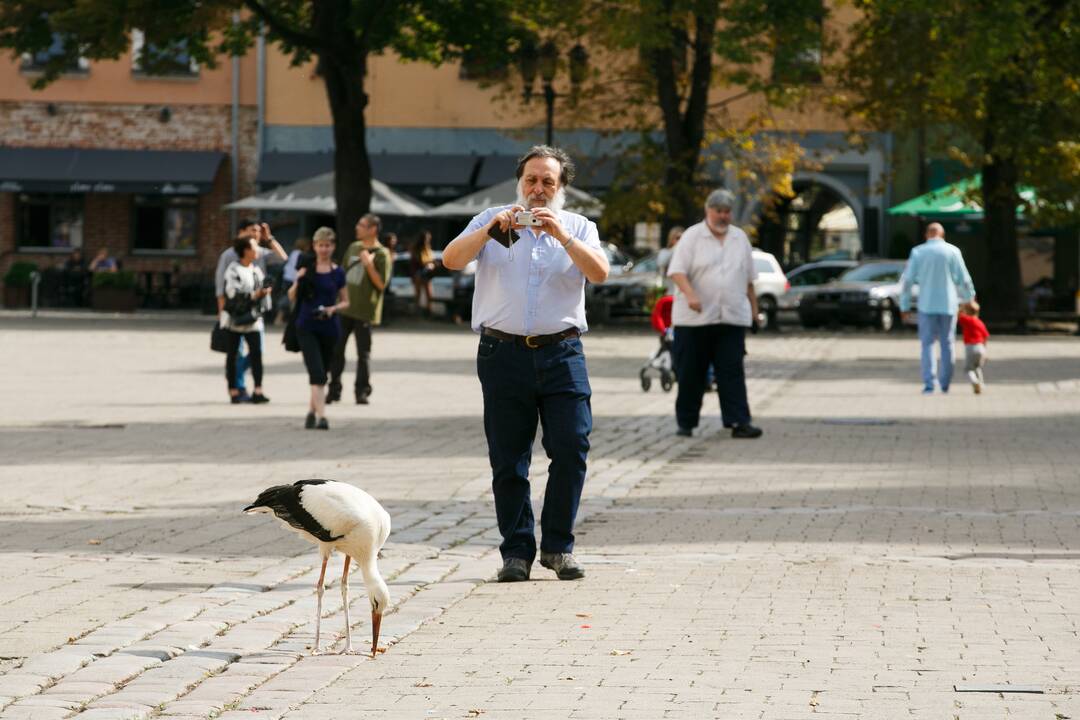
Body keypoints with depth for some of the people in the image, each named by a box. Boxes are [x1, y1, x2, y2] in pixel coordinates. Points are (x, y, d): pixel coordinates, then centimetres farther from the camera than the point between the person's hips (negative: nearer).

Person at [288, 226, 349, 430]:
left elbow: (345, 301, 9)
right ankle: (321, 416, -20)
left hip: (329, 327, 2)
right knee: (317, 373, -15)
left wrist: (333, 308, -11)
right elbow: (292, 298, 6)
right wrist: (298, 281, -13)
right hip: (307, 327, -2)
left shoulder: (338, 273, 3)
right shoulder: (306, 268, 2)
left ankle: (312, 411, 31)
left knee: (322, 374, 12)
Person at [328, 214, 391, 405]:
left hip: (364, 311, -6)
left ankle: (362, 391, 7)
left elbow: (382, 284, -14)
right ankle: (334, 389, 15)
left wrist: (369, 265, -24)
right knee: (336, 350, 7)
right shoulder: (353, 248, 12)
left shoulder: (381, 254, -8)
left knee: (363, 353, 0)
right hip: (344, 308, 6)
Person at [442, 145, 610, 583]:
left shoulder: (578, 227, 13)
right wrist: (491, 230, -16)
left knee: (571, 447, -9)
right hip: (504, 353, 0)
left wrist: (561, 235, -17)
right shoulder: (491, 221, 13)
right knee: (508, 459, 0)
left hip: (562, 353, 0)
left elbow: (599, 272, -5)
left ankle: (558, 546, 3)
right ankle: (517, 551, 8)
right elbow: (451, 260, -2)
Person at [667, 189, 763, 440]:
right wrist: (690, 294, -26)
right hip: (695, 318, -3)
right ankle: (686, 422, 14)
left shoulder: (740, 238, 14)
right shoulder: (692, 237, -1)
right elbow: (677, 271, -10)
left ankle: (739, 422, -9)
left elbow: (748, 278, 21)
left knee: (733, 372, -5)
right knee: (691, 374, 3)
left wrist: (753, 306, 20)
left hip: (732, 318, 3)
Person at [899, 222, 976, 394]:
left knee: (927, 344, 2)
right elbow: (964, 280, 1)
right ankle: (945, 383, 15)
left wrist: (905, 306, 5)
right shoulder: (953, 251, -1)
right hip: (948, 304, 1)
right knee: (947, 344, 11)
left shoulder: (918, 252, -1)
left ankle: (929, 383, -9)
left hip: (927, 305, 0)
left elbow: (907, 280, -2)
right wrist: (968, 298, 17)